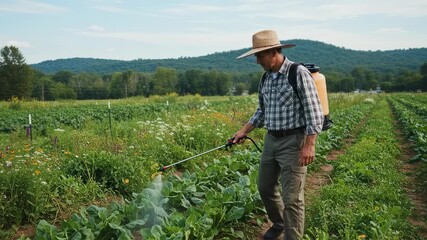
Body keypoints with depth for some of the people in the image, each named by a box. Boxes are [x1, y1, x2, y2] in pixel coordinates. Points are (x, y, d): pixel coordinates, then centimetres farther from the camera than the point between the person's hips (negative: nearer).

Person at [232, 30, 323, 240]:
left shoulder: (299, 73, -13)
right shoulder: (265, 78, 10)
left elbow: (313, 112, -15)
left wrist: (309, 145, -21)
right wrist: (244, 131, 11)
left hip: (293, 141, -8)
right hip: (271, 140, 8)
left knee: (291, 197, -4)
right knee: (265, 188, 17)